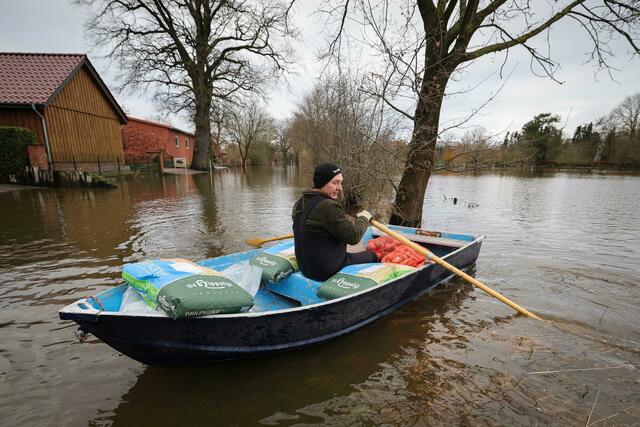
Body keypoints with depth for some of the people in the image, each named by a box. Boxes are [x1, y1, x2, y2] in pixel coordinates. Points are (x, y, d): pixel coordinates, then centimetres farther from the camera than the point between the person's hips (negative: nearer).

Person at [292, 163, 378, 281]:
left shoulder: (300, 203, 1)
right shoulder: (329, 207, -27)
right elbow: (354, 236, -23)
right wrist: (363, 218, -2)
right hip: (327, 272, -9)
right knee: (372, 256, 10)